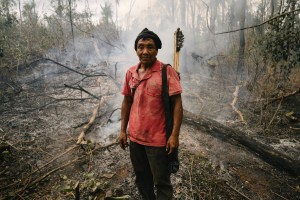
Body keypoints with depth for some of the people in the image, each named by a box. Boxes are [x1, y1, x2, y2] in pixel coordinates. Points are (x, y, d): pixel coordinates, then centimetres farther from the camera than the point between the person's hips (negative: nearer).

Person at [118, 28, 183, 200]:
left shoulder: (167, 71, -13)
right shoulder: (130, 73, 3)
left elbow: (177, 104, -13)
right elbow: (127, 102, 10)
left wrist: (174, 135, -18)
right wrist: (123, 130, 9)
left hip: (158, 139, -5)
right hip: (134, 137, 6)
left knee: (161, 183, 11)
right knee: (142, 178, 23)